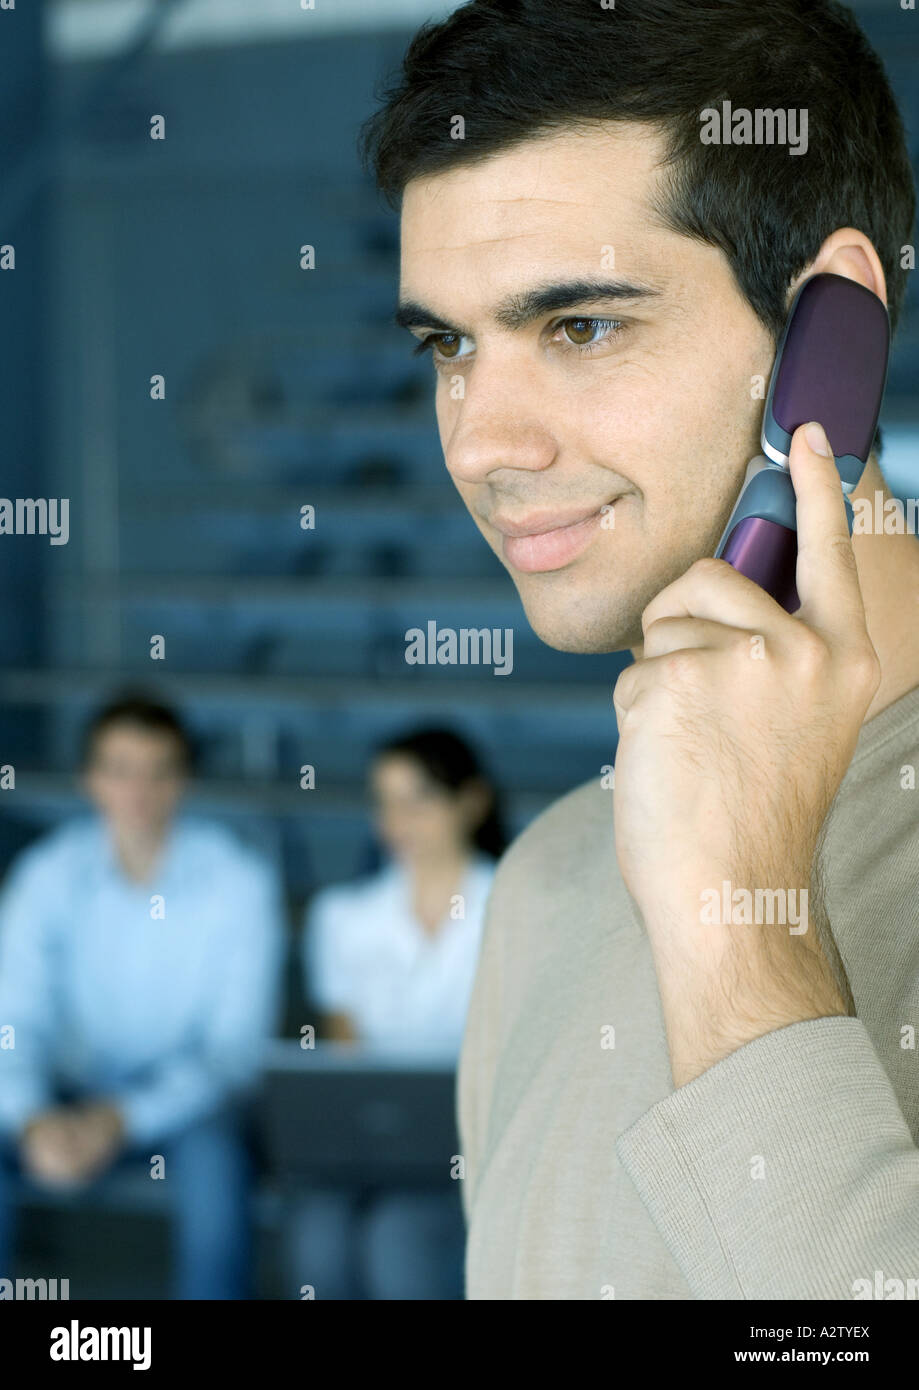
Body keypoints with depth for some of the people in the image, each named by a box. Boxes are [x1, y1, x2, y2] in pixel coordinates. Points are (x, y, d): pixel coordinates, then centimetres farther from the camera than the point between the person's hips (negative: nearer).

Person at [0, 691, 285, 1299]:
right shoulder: (49, 874, -5)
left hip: (186, 1100, -2)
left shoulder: (238, 881, -12)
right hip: (76, 1099, 2)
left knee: (213, 1155, -35)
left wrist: (121, 1119, -29)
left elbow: (236, 1045, -15)